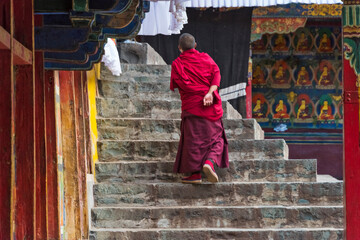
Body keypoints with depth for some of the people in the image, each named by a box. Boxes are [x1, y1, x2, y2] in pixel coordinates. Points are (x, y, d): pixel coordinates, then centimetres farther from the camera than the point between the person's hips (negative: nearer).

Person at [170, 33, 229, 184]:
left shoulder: (177, 64, 2)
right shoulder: (205, 58, 9)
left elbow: (181, 84, -12)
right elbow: (216, 74, -7)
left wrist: (199, 91, -2)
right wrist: (210, 93, -17)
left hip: (191, 106, -2)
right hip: (211, 106, 2)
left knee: (193, 139, 2)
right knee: (215, 137, 9)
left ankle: (196, 174, -2)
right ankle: (209, 162, -16)